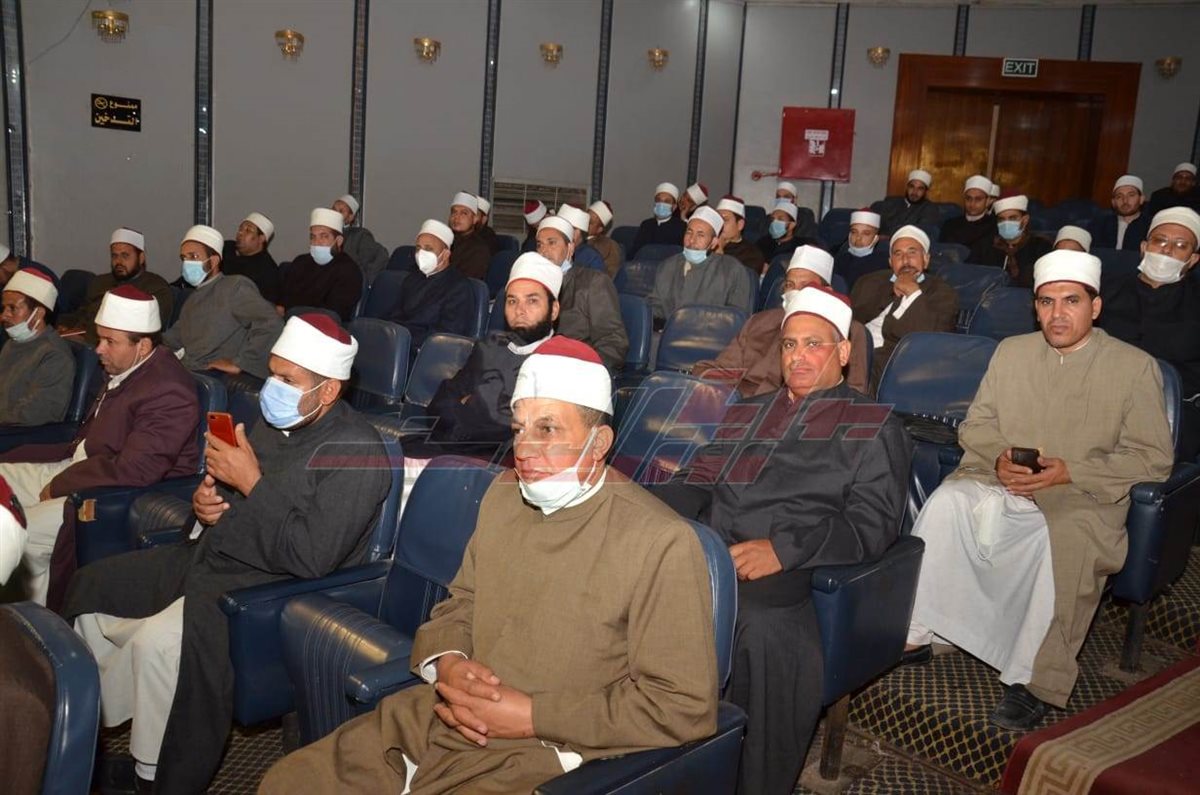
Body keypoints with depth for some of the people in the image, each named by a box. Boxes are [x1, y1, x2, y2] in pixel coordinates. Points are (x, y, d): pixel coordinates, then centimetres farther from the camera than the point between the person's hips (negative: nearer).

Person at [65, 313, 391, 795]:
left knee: (158, 642, -31)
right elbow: (226, 489, 25)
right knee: (92, 586, 13)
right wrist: (204, 501, 1)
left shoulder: (356, 454, -19)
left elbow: (310, 558, -26)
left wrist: (252, 483, -23)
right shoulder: (275, 422, 8)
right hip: (209, 557, 10)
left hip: (274, 587, -10)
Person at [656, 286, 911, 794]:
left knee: (764, 630, -36)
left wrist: (784, 549, -15)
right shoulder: (747, 413, 27)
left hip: (782, 580, -4)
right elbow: (697, 482, 22)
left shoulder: (875, 428, 12)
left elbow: (871, 526, 1)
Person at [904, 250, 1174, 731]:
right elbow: (975, 425, 14)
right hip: (998, 484, 3)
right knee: (946, 503, -27)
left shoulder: (1135, 367, 3)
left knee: (1068, 544, -36)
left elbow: (1152, 457, -1)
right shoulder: (1011, 352, 15)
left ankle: (1034, 681, -25)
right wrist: (999, 458, -10)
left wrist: (1071, 471, -15)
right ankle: (915, 632, -21)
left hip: (1082, 499, -3)